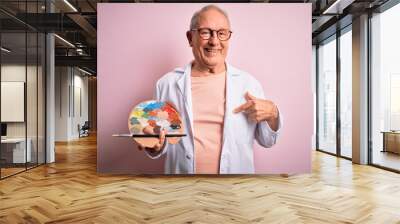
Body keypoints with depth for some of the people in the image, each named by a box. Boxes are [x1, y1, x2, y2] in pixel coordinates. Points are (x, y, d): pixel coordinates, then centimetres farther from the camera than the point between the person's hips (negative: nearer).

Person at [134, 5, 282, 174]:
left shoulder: (249, 83, -6)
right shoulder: (167, 83, -7)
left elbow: (267, 141, 2)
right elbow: (162, 142, 2)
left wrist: (272, 114, -16)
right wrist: (155, 147, -18)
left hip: (237, 169, 1)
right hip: (181, 169, 0)